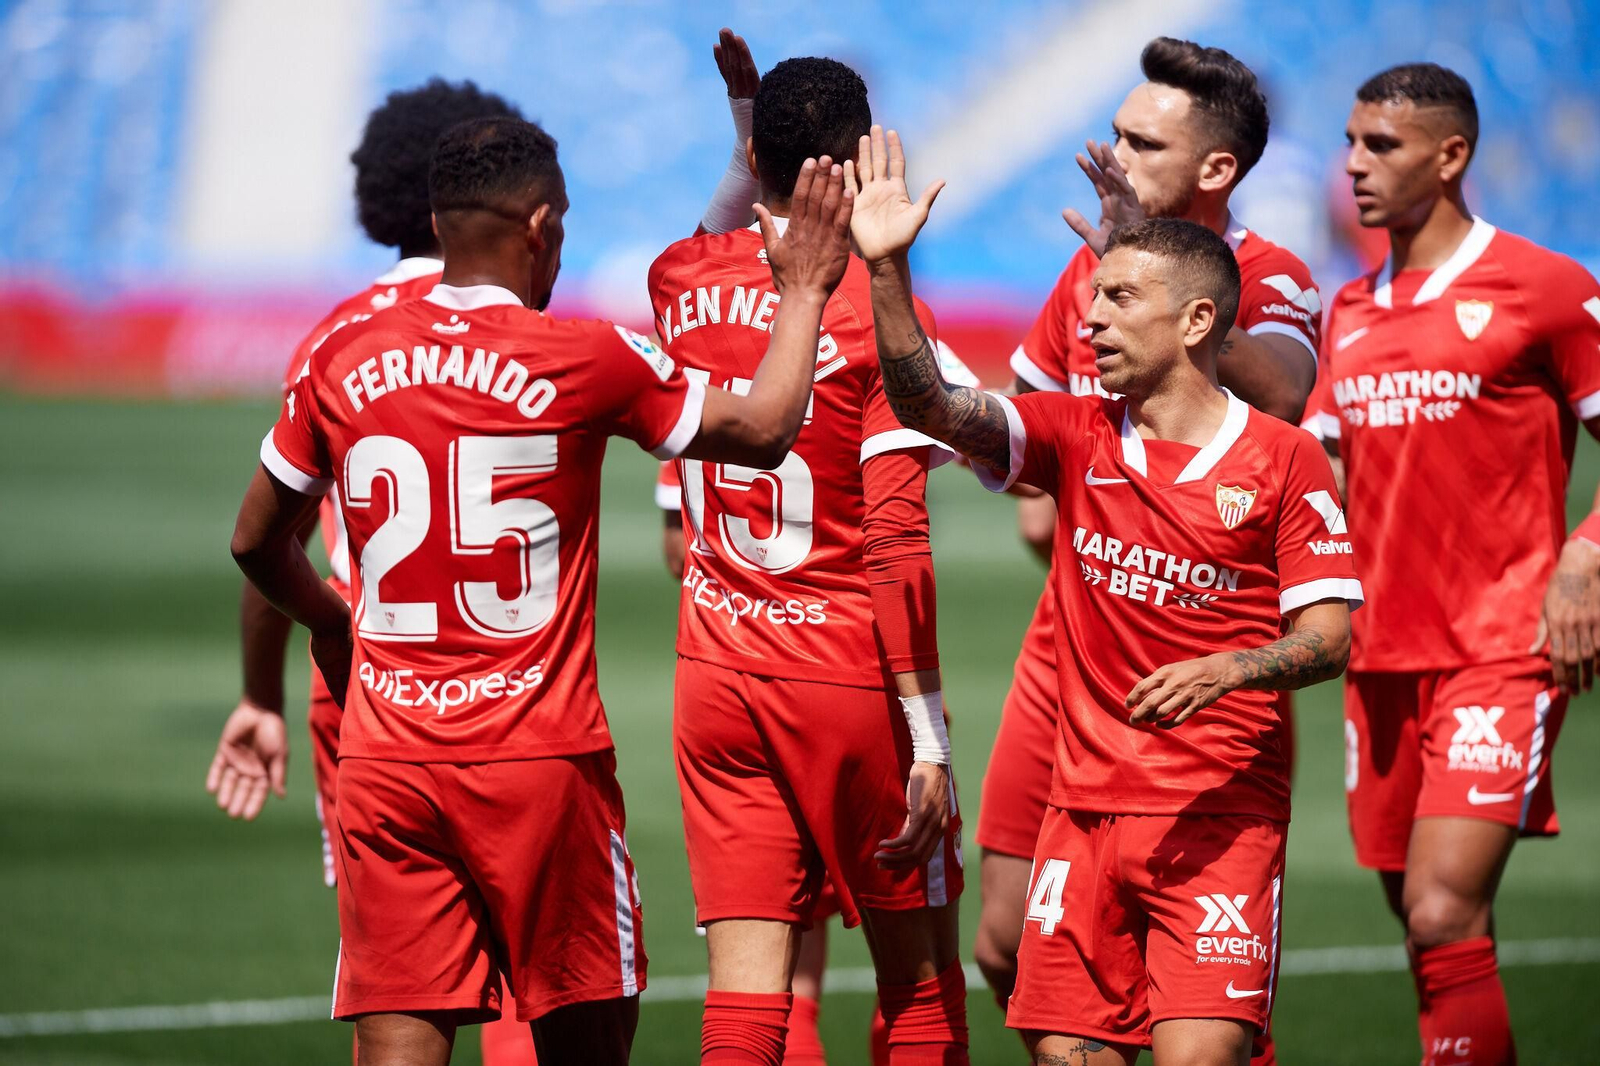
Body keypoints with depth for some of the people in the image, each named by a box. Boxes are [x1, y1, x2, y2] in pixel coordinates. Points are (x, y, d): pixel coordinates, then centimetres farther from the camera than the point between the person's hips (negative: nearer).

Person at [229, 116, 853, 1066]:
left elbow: (258, 543, 16)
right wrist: (804, 291, 18)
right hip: (540, 759, -3)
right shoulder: (583, 362, -7)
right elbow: (764, 430, 4)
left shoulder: (344, 365, 4)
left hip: (385, 764, 3)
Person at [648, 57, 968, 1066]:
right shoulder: (876, 309, -12)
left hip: (717, 675, 4)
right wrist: (928, 744, -13)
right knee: (920, 976, 10)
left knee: (747, 984, 0)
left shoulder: (681, 281, 3)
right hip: (848, 679, -4)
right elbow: (898, 544, -15)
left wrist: (750, 113, 29)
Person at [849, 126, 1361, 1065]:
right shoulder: (1078, 439, 8)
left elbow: (1329, 636, -5)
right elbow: (931, 406, -5)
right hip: (1085, 811, 4)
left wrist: (1228, 670, -24)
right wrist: (888, 268, -17)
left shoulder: (1285, 461, -3)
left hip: (1220, 813, -4)